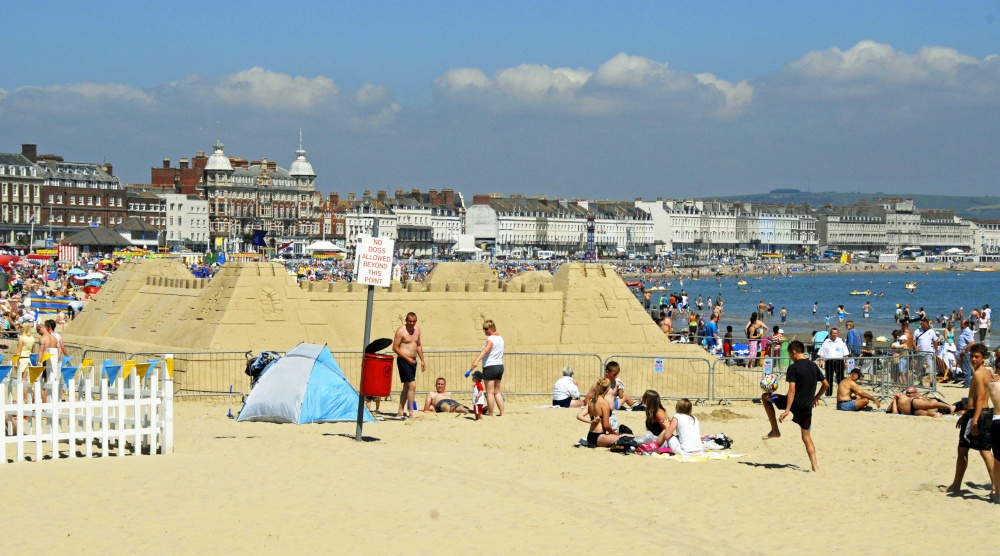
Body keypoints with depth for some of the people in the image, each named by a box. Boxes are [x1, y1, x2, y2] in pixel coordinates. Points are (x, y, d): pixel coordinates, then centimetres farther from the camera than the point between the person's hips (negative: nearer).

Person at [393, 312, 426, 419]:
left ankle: (400, 411, 19)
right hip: (403, 361, -8)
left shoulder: (417, 329, 10)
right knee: (412, 385, -16)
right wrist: (407, 358, -18)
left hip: (412, 361, 8)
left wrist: (422, 360, 16)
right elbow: (395, 347, -14)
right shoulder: (401, 331, -11)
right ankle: (411, 412, -14)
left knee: (406, 387, 12)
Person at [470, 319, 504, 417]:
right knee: (497, 392, 16)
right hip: (500, 366, 9)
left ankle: (490, 413, 0)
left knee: (490, 392, -2)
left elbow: (485, 351, -32)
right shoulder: (500, 338, 13)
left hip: (490, 367, -9)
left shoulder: (491, 339, -15)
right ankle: (502, 412, 13)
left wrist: (477, 361, -45)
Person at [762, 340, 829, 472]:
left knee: (765, 397, 15)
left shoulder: (793, 367, -12)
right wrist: (816, 398, 26)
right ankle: (815, 466, -1)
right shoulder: (813, 366, 8)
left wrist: (787, 410, -22)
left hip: (795, 403, -6)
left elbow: (792, 390, -20)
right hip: (807, 406, 6)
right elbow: (826, 384, 14)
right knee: (807, 437, 12)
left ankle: (775, 430, 13)